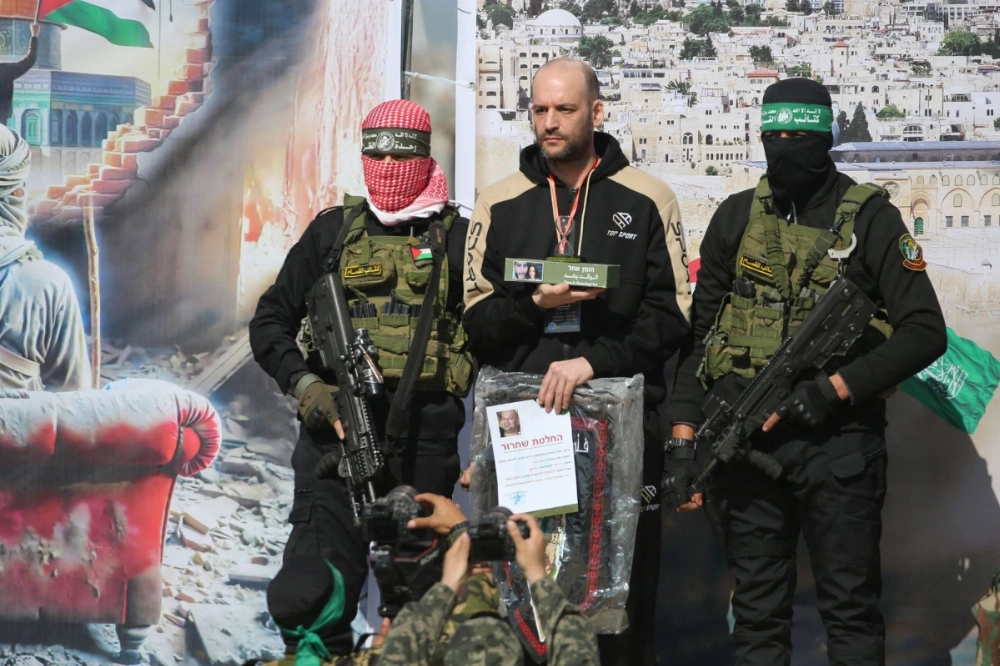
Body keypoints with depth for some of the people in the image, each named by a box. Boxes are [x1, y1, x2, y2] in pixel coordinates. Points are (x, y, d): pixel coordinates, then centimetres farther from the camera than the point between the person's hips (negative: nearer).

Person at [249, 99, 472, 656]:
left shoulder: (457, 237, 7)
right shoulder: (334, 230, 10)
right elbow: (270, 322, 11)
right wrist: (305, 386, -5)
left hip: (425, 436, 0)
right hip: (337, 424, 1)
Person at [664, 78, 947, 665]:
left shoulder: (870, 219, -1)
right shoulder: (736, 219, 8)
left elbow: (925, 332, -6)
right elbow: (698, 332, 10)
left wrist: (833, 389, -15)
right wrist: (683, 438, 2)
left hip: (839, 444, -3)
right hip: (746, 440, 3)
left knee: (851, 612, 3)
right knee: (757, 613, 9)